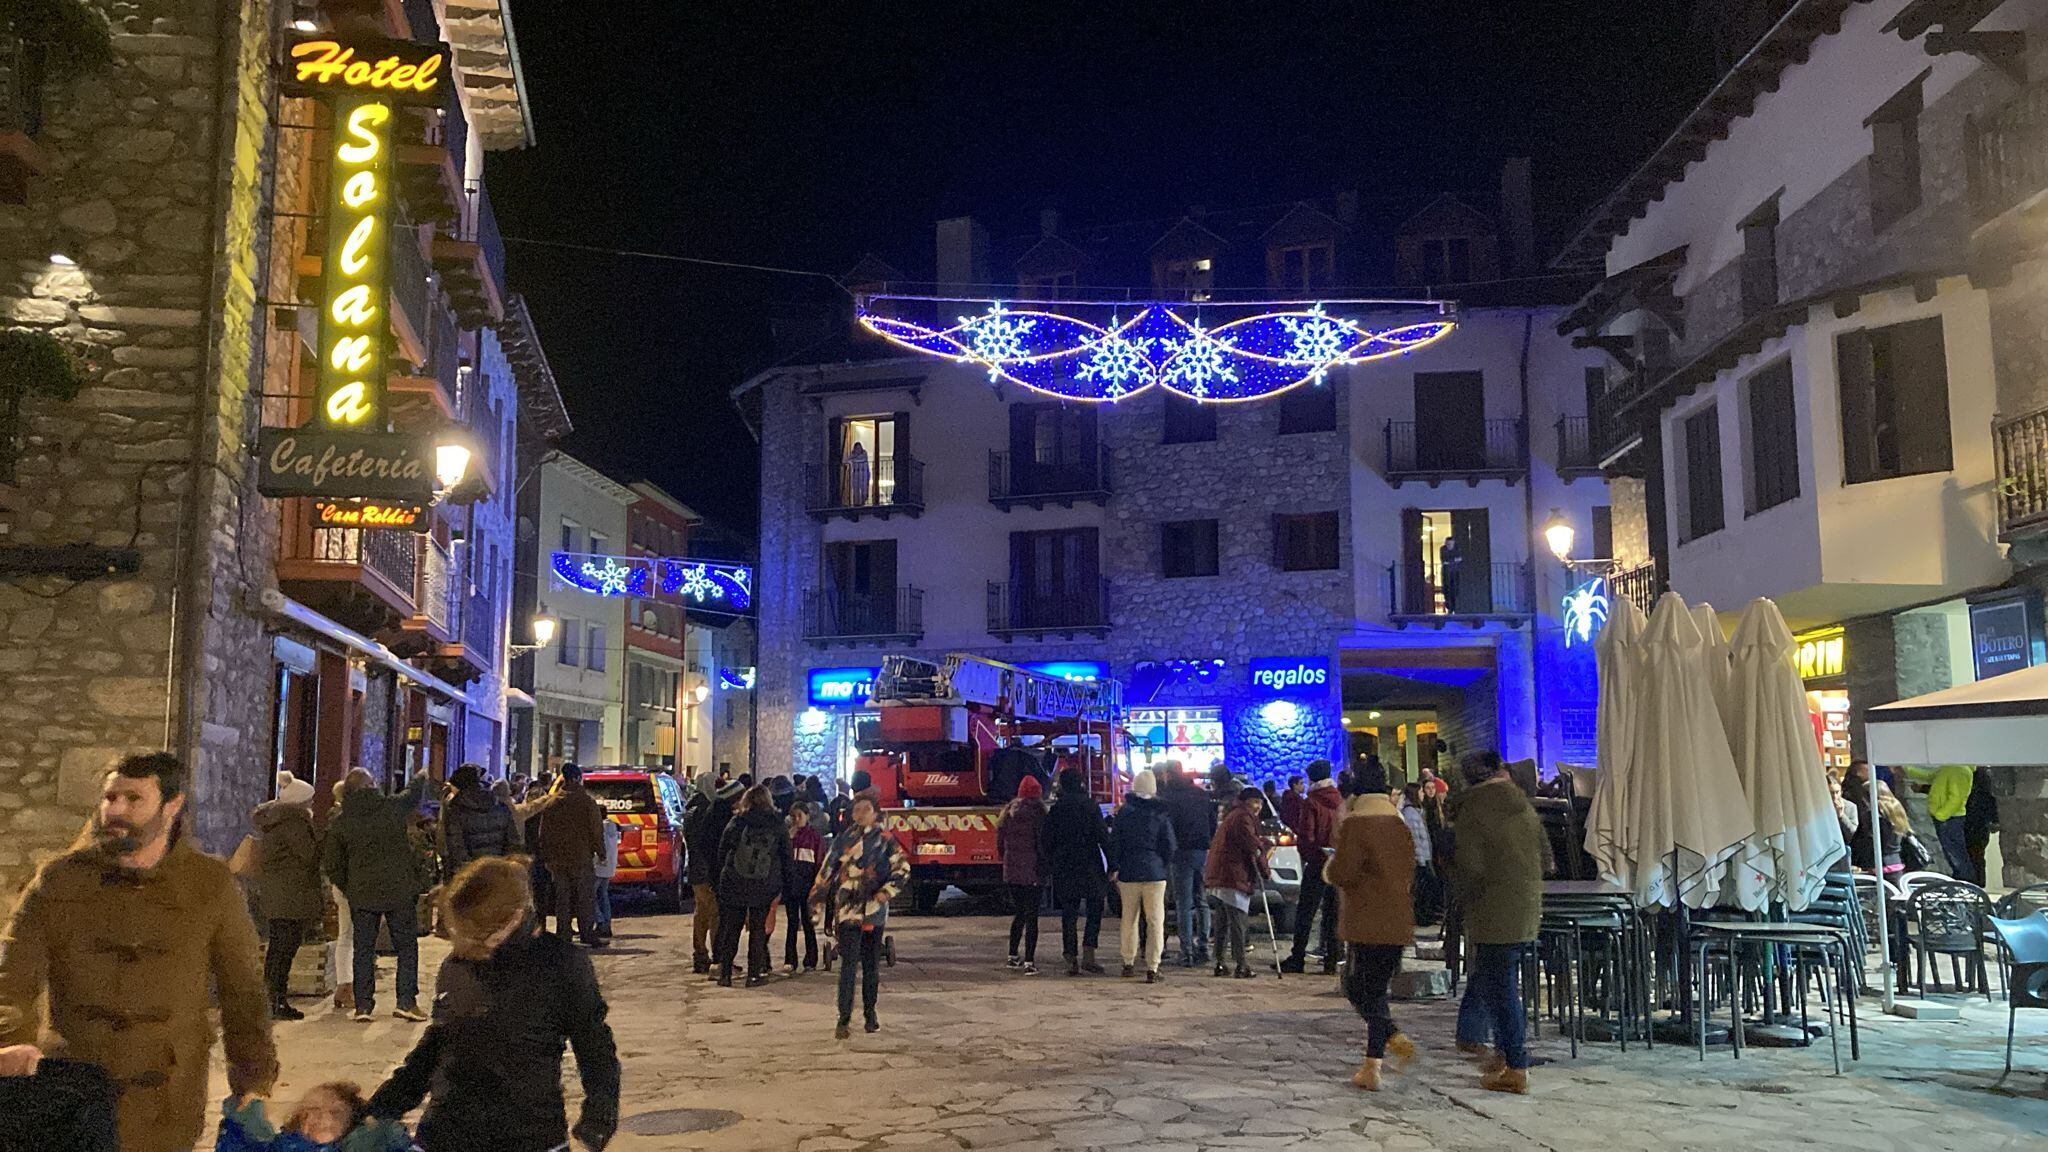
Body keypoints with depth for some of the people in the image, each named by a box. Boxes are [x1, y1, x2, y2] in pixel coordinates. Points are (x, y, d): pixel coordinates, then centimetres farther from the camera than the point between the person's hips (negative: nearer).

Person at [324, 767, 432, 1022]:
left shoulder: (339, 823, -1)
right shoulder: (394, 806, -4)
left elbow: (331, 865, 2)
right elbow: (414, 793, 19)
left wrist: (348, 889, 15)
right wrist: (422, 778, 41)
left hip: (362, 895, 1)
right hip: (400, 891, -1)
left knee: (363, 950, 10)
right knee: (407, 946, 8)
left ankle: (363, 1006, 8)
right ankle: (406, 1001, 3)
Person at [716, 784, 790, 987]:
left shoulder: (735, 824, -1)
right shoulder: (779, 827, 0)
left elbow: (721, 853, 3)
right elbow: (786, 858, 3)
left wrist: (722, 877, 13)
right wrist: (781, 886, 10)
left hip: (733, 886, 0)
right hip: (765, 888, 0)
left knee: (730, 930, 9)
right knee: (758, 931, 9)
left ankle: (725, 973, 9)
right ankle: (754, 974, 8)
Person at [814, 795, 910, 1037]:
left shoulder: (886, 840, 4)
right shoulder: (842, 840, 6)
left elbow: (902, 869, 2)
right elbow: (827, 871, 12)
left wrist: (885, 892, -9)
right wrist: (818, 894, 11)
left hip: (874, 911, 1)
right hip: (847, 909, -1)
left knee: (872, 965, 9)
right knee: (849, 963, -9)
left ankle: (870, 1013, 24)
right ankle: (844, 1019, -7)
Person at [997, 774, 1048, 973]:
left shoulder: (1008, 812, 8)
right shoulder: (1037, 813, -9)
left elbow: (999, 842, 12)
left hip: (1011, 872, 5)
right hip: (1032, 872, -5)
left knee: (1019, 914, 18)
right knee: (1031, 917, -1)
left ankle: (1013, 957, 22)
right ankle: (1029, 962, -4)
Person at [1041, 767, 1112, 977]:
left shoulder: (1056, 810, 4)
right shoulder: (1090, 806, -5)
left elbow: (1045, 840, 5)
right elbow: (1102, 837, -8)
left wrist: (1047, 865, 15)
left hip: (1063, 869, 3)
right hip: (1089, 866, -3)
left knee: (1068, 913, 8)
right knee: (1094, 909, 8)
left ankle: (1071, 958, 5)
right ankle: (1088, 955, -3)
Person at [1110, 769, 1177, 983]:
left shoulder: (1124, 812, 0)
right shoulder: (1161, 814, -3)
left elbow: (1114, 842, 2)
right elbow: (1170, 846, -1)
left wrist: (1114, 869, 11)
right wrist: (1166, 867, 14)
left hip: (1129, 871, 2)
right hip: (1154, 872, -2)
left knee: (1129, 918, 15)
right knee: (1155, 921, 0)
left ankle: (1129, 963, 23)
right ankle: (1152, 969, -6)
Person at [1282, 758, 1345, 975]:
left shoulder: (1311, 803, -10)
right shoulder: (1341, 801, 7)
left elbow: (1306, 836, -12)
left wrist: (1306, 857, 1)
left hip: (1318, 863, -5)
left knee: (1305, 912, 1)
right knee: (1333, 913, 9)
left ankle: (1297, 958, 1)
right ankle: (1331, 959, 8)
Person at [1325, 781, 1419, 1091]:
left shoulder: (1355, 825, -9)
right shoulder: (1402, 827, 13)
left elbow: (1341, 873, -15)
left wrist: (1328, 869, 5)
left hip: (1366, 923, -7)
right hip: (1399, 924, 7)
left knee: (1358, 988, 1)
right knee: (1376, 990, 13)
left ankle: (1397, 1040, -16)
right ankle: (1371, 1066, 13)